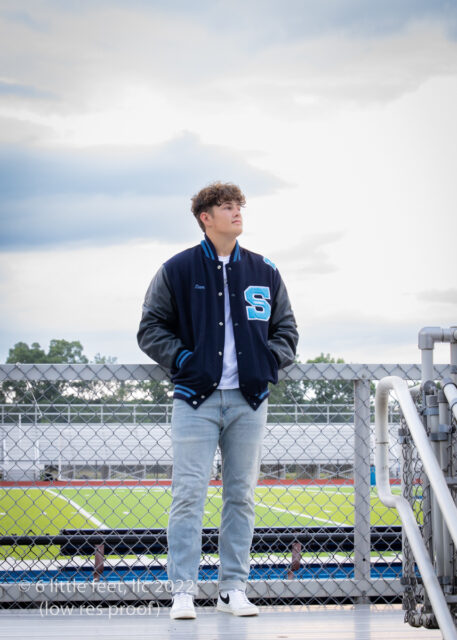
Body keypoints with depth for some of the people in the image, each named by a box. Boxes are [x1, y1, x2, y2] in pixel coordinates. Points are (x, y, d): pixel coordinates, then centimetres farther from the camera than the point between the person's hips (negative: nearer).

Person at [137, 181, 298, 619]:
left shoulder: (264, 272, 11)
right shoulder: (176, 270, 3)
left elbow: (286, 329, 18)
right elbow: (151, 328, 6)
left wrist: (269, 361, 1)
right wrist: (182, 358, -7)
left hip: (249, 400, 3)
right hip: (196, 398, -3)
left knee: (241, 496, 6)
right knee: (189, 494, -7)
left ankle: (233, 589, 12)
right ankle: (183, 591, -5)